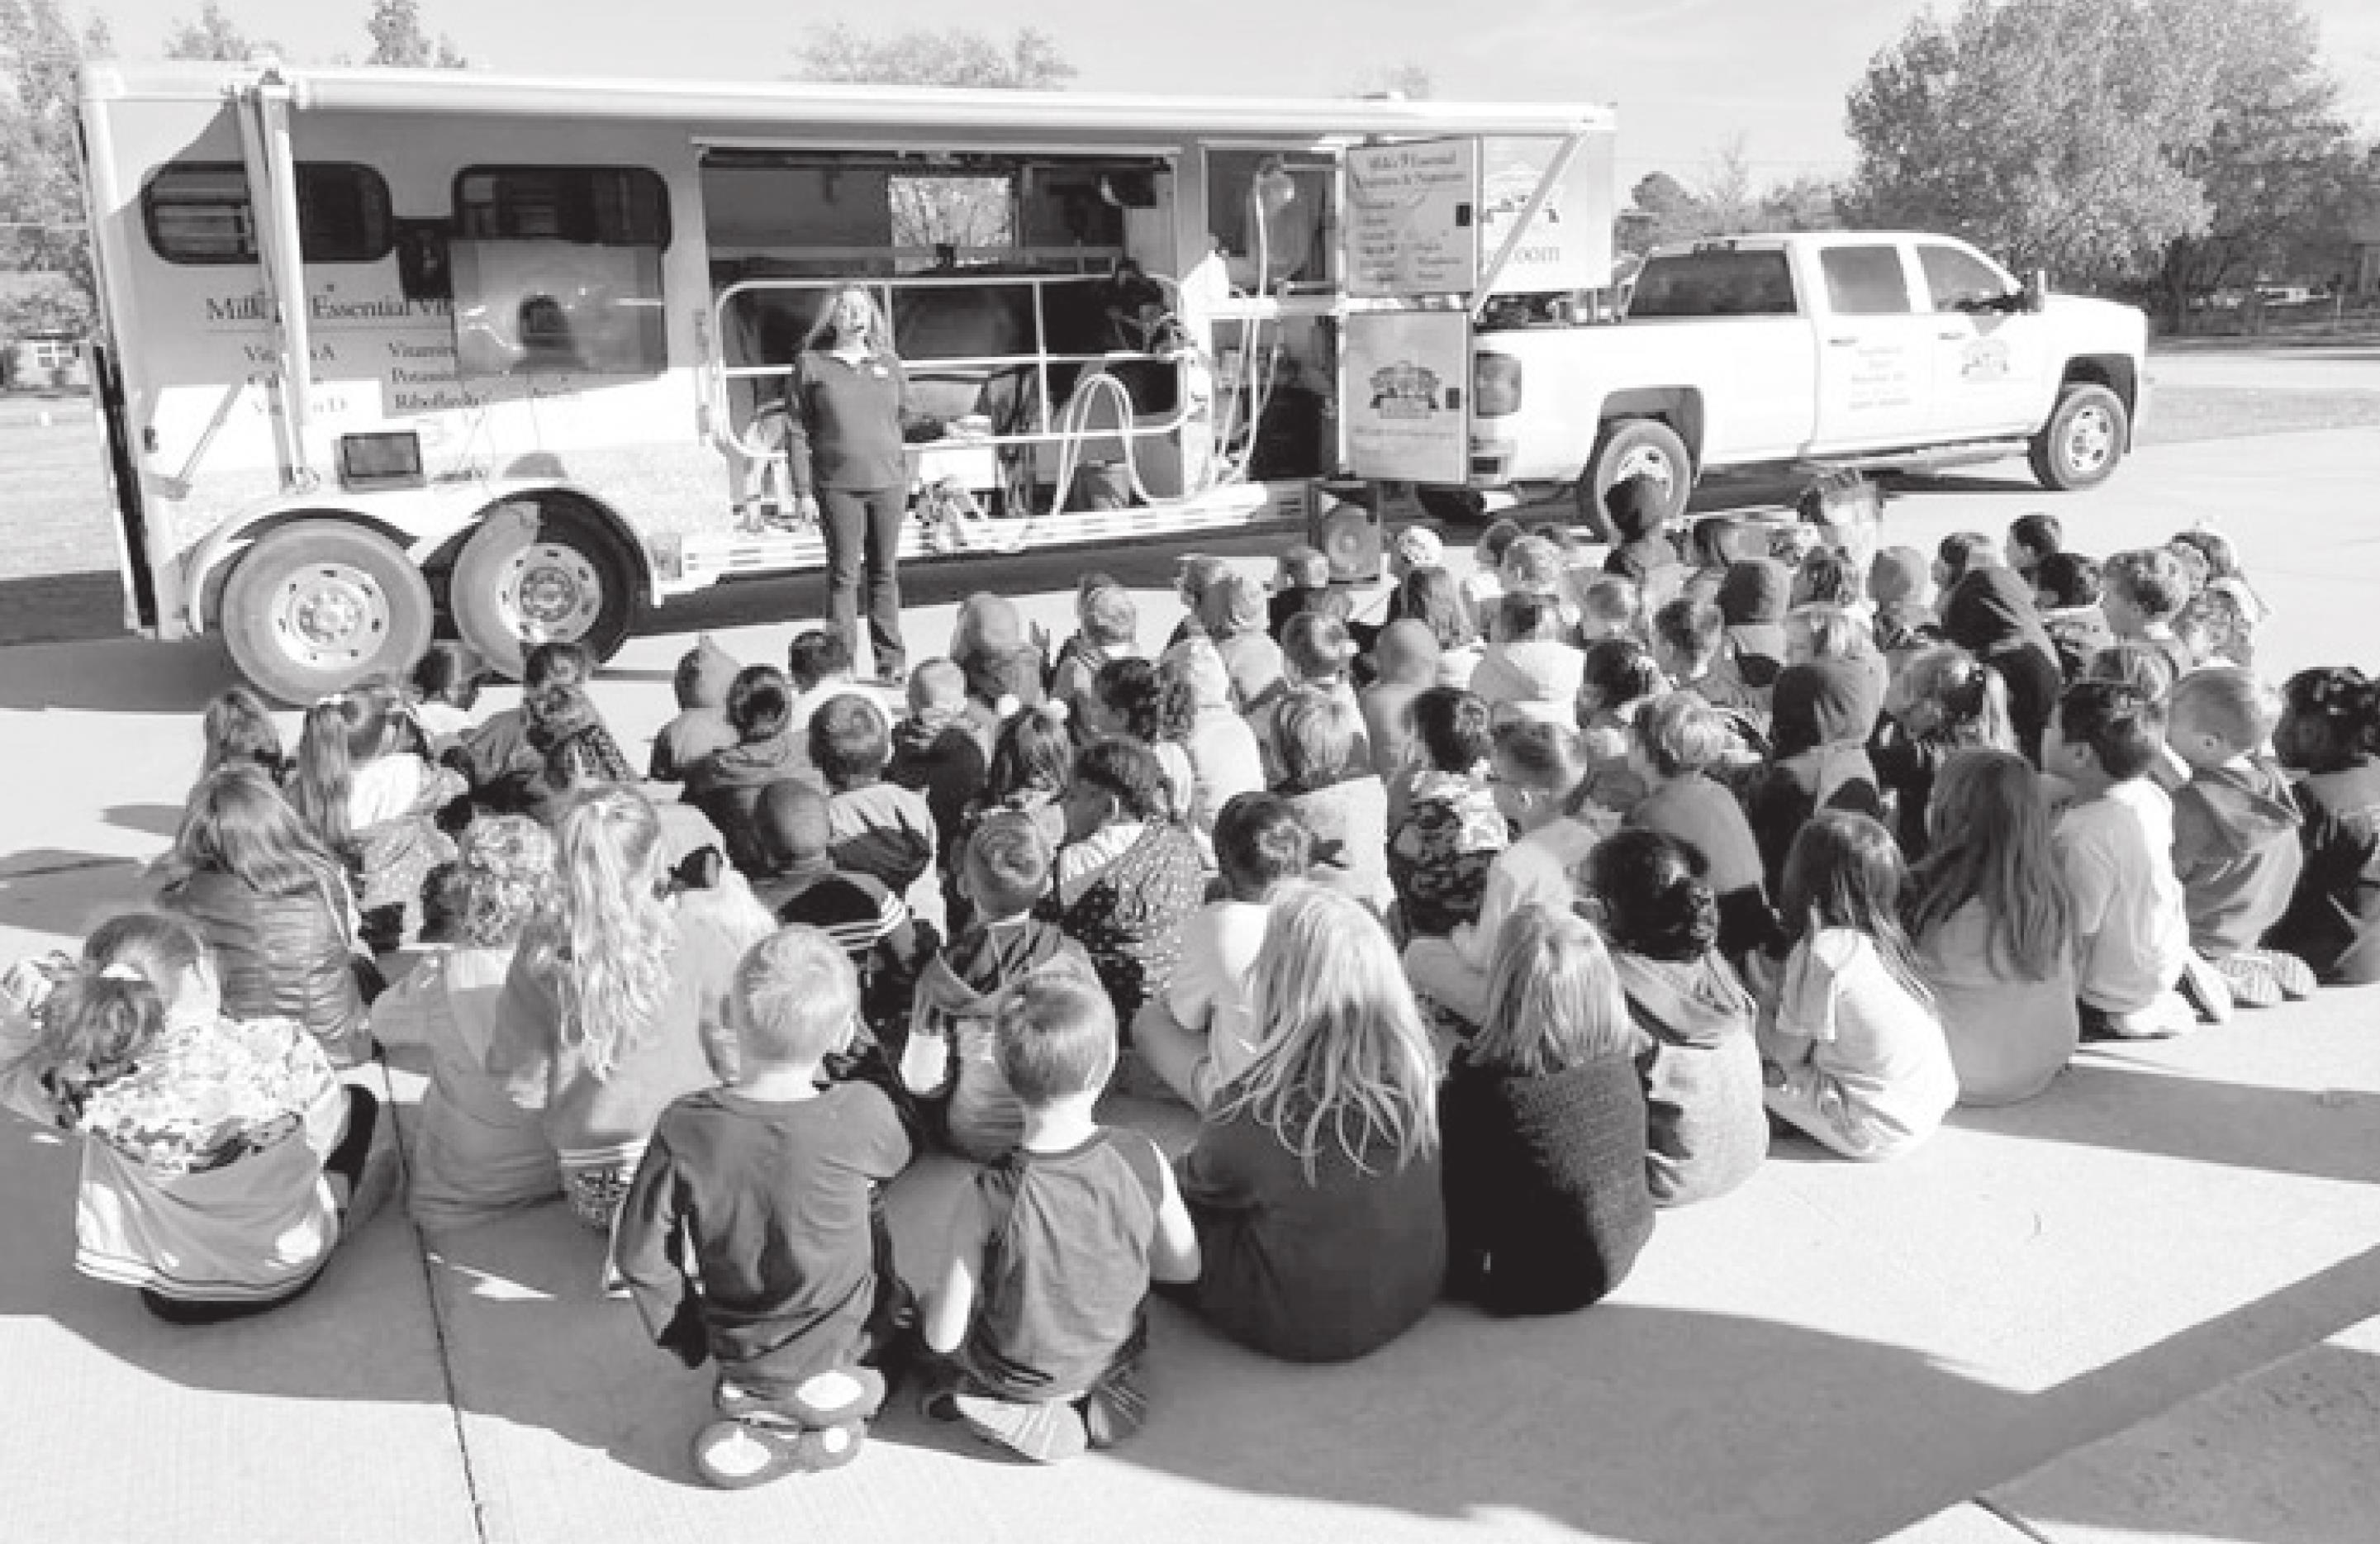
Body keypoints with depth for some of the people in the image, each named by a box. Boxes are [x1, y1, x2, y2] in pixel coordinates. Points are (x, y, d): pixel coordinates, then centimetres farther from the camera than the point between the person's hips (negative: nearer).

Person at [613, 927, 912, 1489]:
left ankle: (752, 1401, 10)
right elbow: (896, 1161, -2)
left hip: (737, 1352, 2)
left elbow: (639, 1257, -13)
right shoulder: (861, 1114, -27)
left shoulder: (684, 1128, -23)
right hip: (844, 1350, -1)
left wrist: (687, 1339, 5)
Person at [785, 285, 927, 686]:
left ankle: (890, 661, 15)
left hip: (888, 483, 3)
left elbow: (906, 415, 25)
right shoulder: (811, 364, 2)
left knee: (885, 573, 8)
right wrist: (803, 491, -5)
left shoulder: (888, 363, 12)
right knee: (843, 575, -1)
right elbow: (796, 431, -1)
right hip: (837, 486, -3)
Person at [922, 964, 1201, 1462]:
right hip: (1118, 1357, 4)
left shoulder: (989, 1199, -31)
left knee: (918, 1314, 22)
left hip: (1017, 1380, -4)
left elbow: (943, 1338, -22)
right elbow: (1184, 1266, -7)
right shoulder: (1143, 1160, -24)